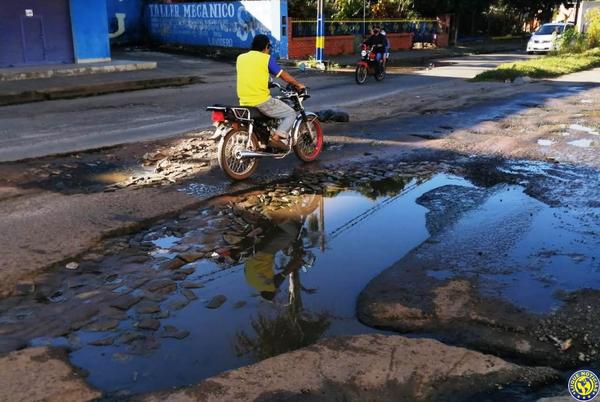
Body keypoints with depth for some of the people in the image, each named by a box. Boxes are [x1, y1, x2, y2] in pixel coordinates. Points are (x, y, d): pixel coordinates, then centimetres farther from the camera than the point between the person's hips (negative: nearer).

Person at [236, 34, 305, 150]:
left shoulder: (240, 58, 13)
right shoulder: (267, 58, -3)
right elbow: (285, 76, 2)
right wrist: (298, 85, 18)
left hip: (244, 103, 7)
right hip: (261, 102, -7)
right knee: (291, 114, 6)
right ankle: (276, 137, -11)